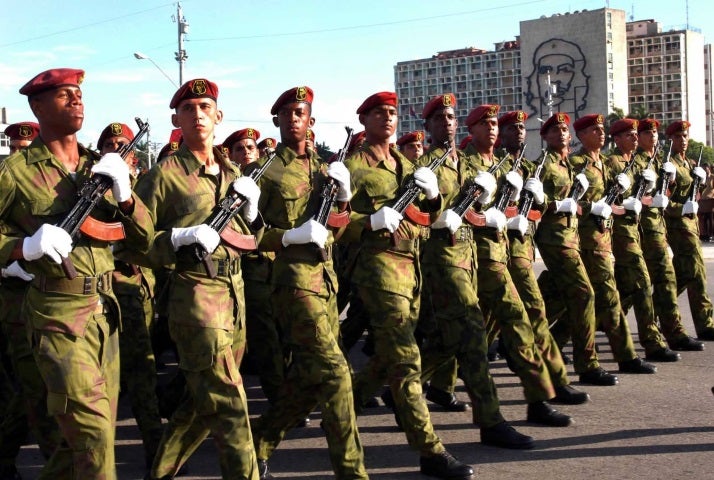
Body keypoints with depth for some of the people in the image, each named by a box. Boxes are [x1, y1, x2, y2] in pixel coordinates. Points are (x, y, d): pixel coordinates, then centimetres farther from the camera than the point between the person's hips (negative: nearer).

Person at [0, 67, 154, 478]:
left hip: (105, 310, 6)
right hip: (59, 314, -6)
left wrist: (125, 195, -10)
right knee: (92, 433, -8)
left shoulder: (99, 167, 10)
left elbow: (146, 239, 7)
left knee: (99, 430, 14)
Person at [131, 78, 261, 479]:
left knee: (204, 399, 16)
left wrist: (251, 207, -1)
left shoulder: (232, 172, 12)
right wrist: (182, 237, -21)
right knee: (228, 403, -6)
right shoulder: (164, 175, -8)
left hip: (235, 291, 7)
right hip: (196, 294, -7)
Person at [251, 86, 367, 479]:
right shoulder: (267, 171, -6)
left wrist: (344, 188, -1)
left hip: (325, 276, 7)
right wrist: (292, 235, -20)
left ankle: (260, 445, 26)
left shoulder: (322, 166, 13)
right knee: (334, 370, -12)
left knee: (308, 375, 11)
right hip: (294, 279, -7)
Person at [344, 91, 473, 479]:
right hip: (379, 265, -8)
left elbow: (427, 218, 19)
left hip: (411, 265, 8)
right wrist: (372, 220, -27)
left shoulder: (405, 165, 19)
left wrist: (431, 194, -1)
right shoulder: (355, 165, -4)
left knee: (388, 356, 15)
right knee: (406, 359, -11)